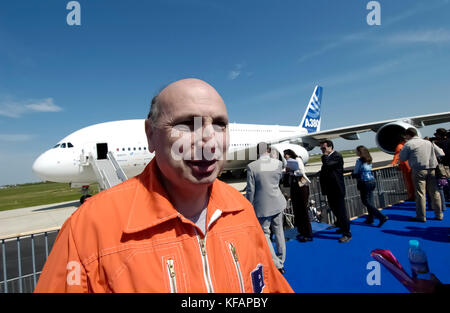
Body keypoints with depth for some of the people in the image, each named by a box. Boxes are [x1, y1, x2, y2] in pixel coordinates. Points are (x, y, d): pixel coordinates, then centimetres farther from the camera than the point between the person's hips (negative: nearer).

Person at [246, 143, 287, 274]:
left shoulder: (251, 166, -16)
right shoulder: (278, 163, -5)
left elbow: (250, 190, -12)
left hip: (262, 206, -4)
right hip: (278, 204, 5)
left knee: (264, 234, 9)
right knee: (279, 232, 19)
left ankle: (277, 265, 8)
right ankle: (281, 260, 33)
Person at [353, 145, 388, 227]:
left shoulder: (359, 160, -11)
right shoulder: (369, 160, 11)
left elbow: (355, 172, -5)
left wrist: (354, 172, 15)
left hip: (365, 183, -8)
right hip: (372, 181, 8)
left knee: (366, 202, 0)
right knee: (370, 201, 13)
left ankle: (382, 217, -8)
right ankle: (370, 219, 19)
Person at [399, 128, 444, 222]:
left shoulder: (409, 144, -2)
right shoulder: (428, 143, 13)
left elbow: (402, 158, 0)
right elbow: (441, 153, 16)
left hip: (419, 170, -5)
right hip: (432, 169, 5)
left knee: (420, 193, -1)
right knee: (434, 192, 12)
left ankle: (421, 216, 2)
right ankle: (439, 214, 21)